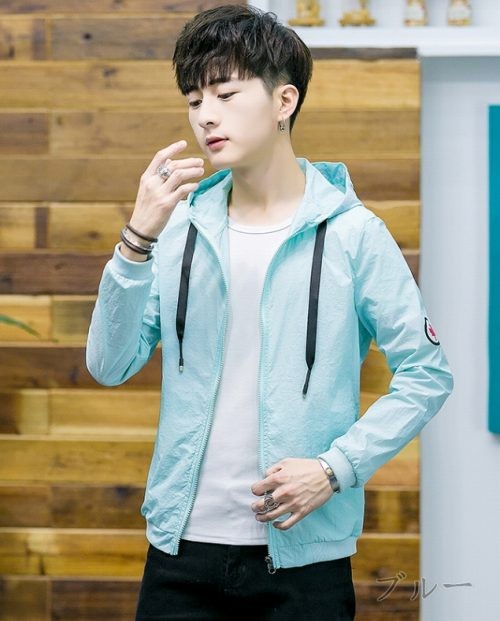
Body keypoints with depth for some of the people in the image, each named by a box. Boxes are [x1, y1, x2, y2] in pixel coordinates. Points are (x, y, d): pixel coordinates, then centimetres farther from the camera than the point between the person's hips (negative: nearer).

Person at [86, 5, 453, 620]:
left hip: (304, 554, -2)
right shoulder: (180, 226, 5)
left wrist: (335, 468, -11)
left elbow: (428, 374, -1)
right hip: (182, 550, 3)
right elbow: (110, 365, -2)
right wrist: (139, 238, -13)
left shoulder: (351, 233, -3)